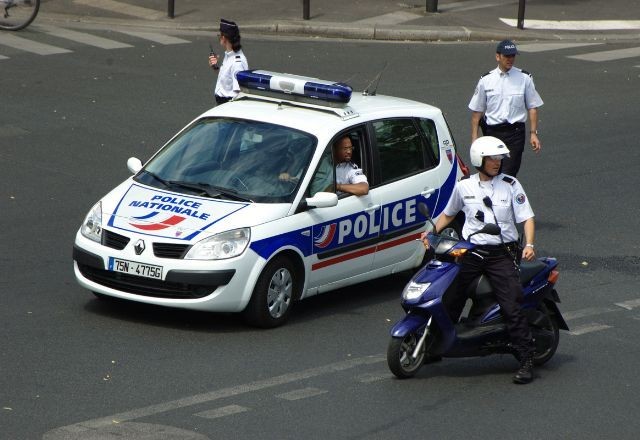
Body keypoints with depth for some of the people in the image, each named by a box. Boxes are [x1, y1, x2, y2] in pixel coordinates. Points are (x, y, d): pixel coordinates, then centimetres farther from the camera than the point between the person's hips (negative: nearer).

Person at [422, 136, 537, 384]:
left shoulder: (510, 185, 3)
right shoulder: (464, 187, 9)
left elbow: (527, 217, 1)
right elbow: (448, 214, 23)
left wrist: (529, 245, -15)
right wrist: (432, 232, 5)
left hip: (501, 254, -2)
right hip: (470, 252, 2)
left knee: (511, 308, -11)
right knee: (449, 302, 1)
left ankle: (526, 361, -5)